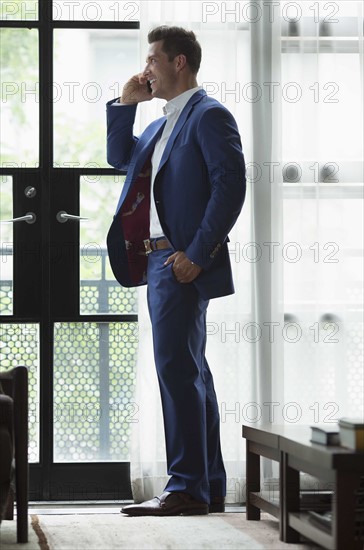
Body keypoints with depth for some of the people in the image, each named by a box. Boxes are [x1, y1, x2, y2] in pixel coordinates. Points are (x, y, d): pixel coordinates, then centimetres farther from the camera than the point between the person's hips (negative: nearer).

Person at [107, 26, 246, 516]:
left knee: (177, 368, -13)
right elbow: (120, 158, 26)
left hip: (183, 262, -10)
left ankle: (188, 488, -12)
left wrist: (197, 254, -20)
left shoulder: (209, 115, -8)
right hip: (159, 260, 10)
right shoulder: (163, 124, 21)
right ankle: (209, 487, 16)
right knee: (189, 370, 11)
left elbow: (231, 185, -16)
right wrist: (126, 104, 15)